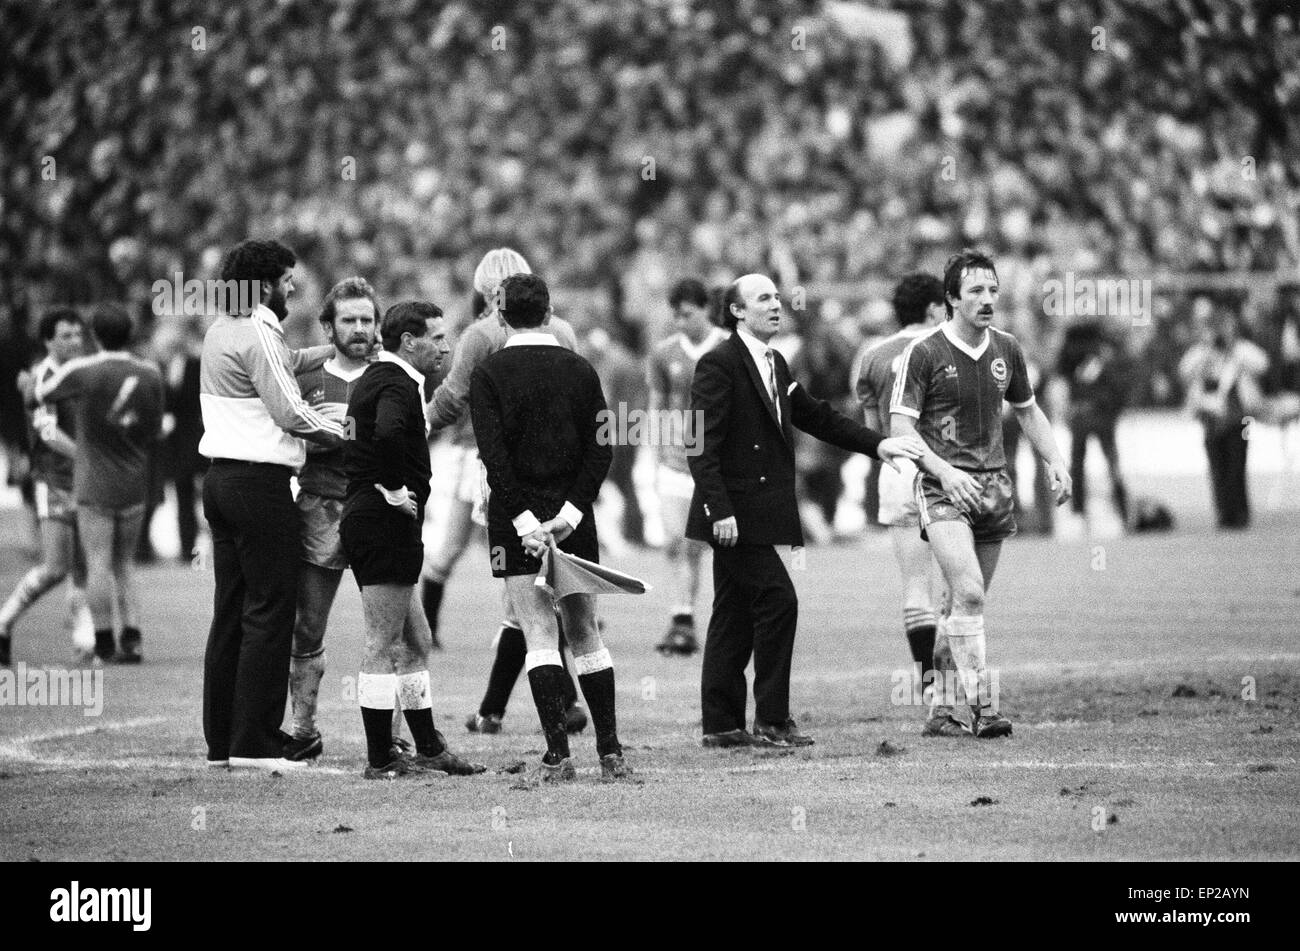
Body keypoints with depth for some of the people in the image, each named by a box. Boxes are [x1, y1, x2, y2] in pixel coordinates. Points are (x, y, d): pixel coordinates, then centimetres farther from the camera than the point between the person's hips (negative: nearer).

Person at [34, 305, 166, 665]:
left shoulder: (82, 371, -13)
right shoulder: (150, 374, -2)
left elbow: (41, 395, 2)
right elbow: (156, 432, 5)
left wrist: (33, 381, 24)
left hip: (94, 484, -4)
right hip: (134, 484, 4)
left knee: (98, 564, 0)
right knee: (124, 563, 13)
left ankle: (104, 644, 0)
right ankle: (132, 639, 3)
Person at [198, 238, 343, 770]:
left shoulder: (220, 331, 15)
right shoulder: (257, 336, -13)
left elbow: (282, 364, 26)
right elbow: (289, 412, -17)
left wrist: (332, 349, 15)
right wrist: (340, 432, -4)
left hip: (221, 479, 10)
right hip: (259, 482, -10)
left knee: (230, 612, 11)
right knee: (269, 612, -6)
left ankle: (220, 741, 12)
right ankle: (254, 743, -8)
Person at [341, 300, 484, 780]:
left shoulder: (376, 378, 18)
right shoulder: (397, 385, -15)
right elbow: (387, 432, -34)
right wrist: (395, 489, -23)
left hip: (364, 519, 11)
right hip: (385, 521, -11)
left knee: (415, 643, 16)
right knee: (384, 645, -6)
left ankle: (429, 748, 21)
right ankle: (379, 759, -3)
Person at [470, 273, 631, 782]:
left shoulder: (488, 374, -3)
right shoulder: (580, 370, 6)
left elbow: (493, 453, -13)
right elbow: (601, 448, -1)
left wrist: (523, 518, -14)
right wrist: (572, 509, -6)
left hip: (516, 518, -3)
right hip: (572, 516, 3)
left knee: (540, 638, -3)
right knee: (585, 634, 12)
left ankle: (558, 754, -11)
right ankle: (610, 751, 11)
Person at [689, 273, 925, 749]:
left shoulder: (775, 365, 16)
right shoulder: (719, 365, -11)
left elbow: (818, 417, 23)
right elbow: (702, 445, -16)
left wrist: (876, 444, 13)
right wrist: (719, 509, -22)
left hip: (762, 510, 9)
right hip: (735, 511, -9)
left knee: (735, 614, 11)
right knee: (777, 599, -12)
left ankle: (721, 725, 14)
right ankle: (772, 720, -7)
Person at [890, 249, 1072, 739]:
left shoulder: (1006, 349, 9)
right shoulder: (923, 353, -9)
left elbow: (1028, 410, 24)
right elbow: (900, 425, -10)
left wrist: (1055, 461, 10)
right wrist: (944, 472, -22)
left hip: (994, 486, 6)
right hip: (944, 490, -6)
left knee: (969, 601, 8)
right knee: (968, 594, -19)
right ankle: (982, 706, -19)